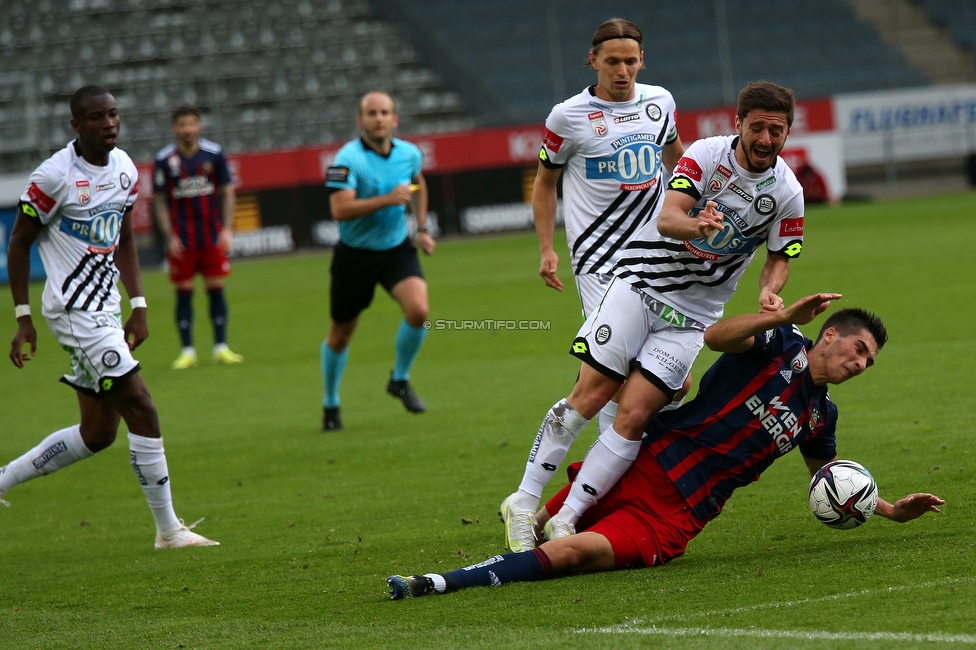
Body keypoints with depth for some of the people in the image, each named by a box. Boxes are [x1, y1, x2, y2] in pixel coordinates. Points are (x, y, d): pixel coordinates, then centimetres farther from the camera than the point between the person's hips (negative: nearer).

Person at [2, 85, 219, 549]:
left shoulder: (124, 169, 7)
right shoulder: (55, 175, -15)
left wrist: (137, 307, 11)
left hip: (105, 310, 9)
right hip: (73, 309, -9)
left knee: (98, 432, 11)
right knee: (140, 408, -13)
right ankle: (168, 529, -6)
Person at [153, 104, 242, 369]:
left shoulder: (214, 153, 0)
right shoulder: (164, 159, -3)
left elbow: (227, 192, 5)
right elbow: (160, 201, 1)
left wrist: (227, 229, -4)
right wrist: (170, 236, -7)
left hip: (213, 237, 1)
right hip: (181, 238, -1)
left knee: (216, 288, 2)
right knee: (184, 293, 1)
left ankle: (221, 347, 8)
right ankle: (187, 351, 7)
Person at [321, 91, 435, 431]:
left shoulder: (410, 154, -1)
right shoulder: (348, 159, -19)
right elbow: (340, 209, -30)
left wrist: (421, 228, 16)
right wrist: (387, 199, -35)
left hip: (396, 249, 3)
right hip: (355, 253, -3)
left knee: (418, 309, -22)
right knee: (340, 335, 9)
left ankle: (400, 380, 4)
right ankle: (330, 405, 32)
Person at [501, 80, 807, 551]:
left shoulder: (787, 193, -4)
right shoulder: (707, 154, -10)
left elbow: (780, 256, 11)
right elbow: (667, 218, -21)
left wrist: (769, 292, -11)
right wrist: (694, 225, -44)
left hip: (692, 314, 2)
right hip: (642, 282, -1)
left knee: (634, 415, -11)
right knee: (589, 396, -8)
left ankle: (565, 521, -7)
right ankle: (523, 503, 3)